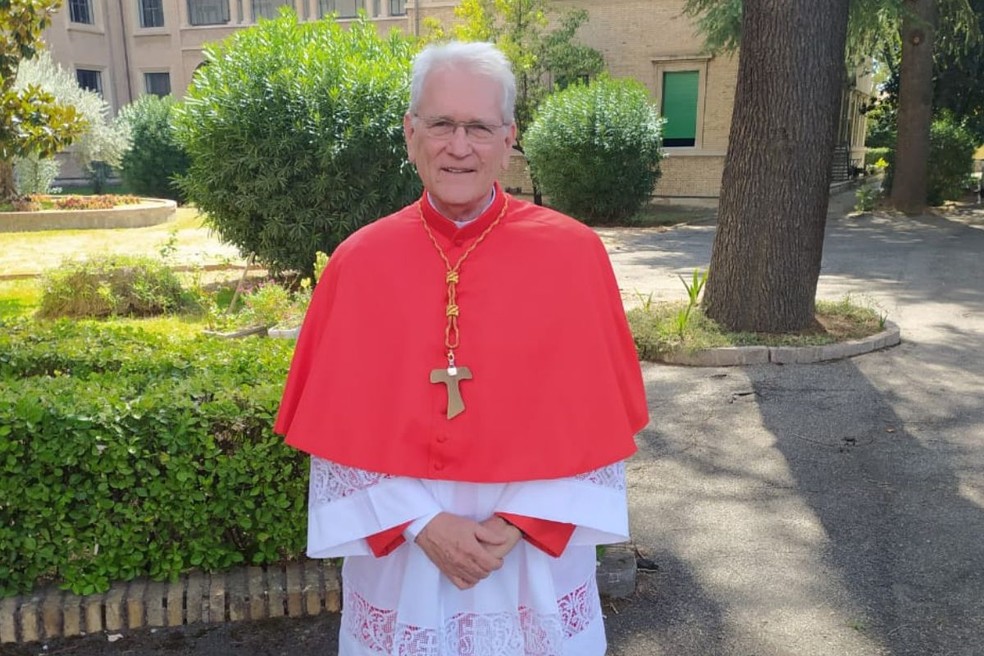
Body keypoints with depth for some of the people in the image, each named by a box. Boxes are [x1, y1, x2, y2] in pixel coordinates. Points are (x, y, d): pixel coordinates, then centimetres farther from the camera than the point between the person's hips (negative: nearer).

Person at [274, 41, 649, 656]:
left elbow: (597, 415, -6)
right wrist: (417, 523, -12)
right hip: (400, 551, 1)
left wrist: (524, 520, -12)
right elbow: (337, 425, -4)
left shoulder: (574, 254, -10)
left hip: (536, 551, 0)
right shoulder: (358, 262, -8)